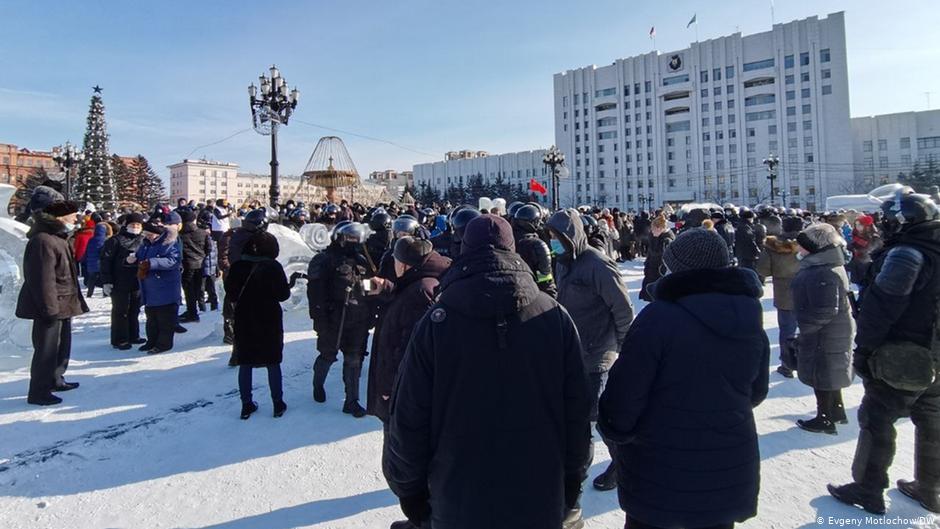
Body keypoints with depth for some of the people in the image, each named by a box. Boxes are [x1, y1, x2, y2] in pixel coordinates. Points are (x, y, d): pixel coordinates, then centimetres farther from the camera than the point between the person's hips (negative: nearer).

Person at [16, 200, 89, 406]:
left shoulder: (57, 238, 13)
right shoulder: (43, 241, -21)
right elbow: (43, 279, -24)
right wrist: (50, 308, -24)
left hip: (62, 304, 11)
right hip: (51, 306, -10)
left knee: (62, 344, 20)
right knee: (47, 348, -2)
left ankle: (55, 380, 35)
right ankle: (38, 392, 9)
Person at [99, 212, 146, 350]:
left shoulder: (143, 241, 8)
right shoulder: (116, 240, -8)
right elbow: (106, 260, -10)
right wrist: (106, 281, -13)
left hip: (137, 283, 5)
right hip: (120, 283, -5)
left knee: (134, 310, 14)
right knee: (120, 311, 2)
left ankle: (133, 336, 26)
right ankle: (119, 340, 11)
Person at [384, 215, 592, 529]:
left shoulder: (437, 320, -14)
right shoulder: (555, 316, -9)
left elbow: (409, 419, -10)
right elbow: (576, 411, -4)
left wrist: (409, 491, 6)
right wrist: (572, 485, 11)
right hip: (541, 503, 2)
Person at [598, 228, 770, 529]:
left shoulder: (659, 317, -23)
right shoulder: (751, 322, -3)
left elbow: (624, 394, -20)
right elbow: (756, 393, 10)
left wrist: (614, 432, -2)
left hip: (658, 473, -5)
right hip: (729, 473, 5)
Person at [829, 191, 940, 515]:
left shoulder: (905, 254, -20)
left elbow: (880, 309, -23)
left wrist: (863, 351, -15)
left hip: (900, 360, -9)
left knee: (877, 422, 2)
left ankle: (868, 491, 12)